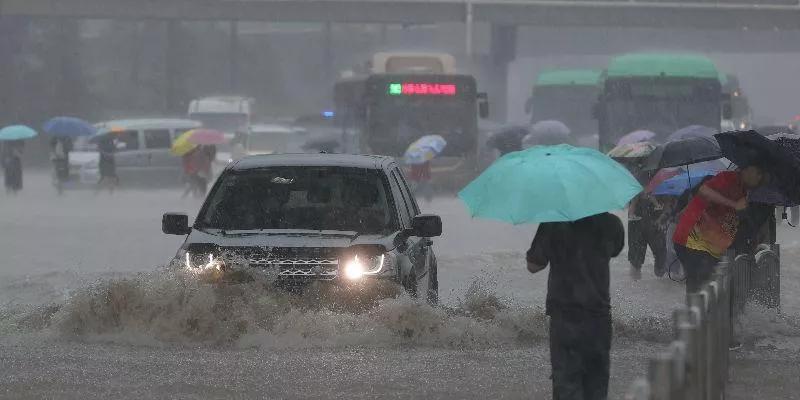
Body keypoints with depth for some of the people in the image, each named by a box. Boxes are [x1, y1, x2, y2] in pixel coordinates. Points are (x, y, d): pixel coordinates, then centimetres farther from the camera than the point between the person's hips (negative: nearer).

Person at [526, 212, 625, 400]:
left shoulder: (553, 224, -13)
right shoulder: (611, 224, -4)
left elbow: (533, 265, -6)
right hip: (599, 313, 3)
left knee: (566, 382, -1)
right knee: (596, 384, 14)